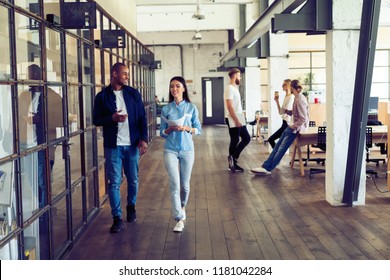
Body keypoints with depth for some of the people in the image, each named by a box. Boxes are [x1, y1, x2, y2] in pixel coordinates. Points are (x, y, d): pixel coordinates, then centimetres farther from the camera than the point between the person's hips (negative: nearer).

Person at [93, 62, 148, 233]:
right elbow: (96, 120, 2)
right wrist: (112, 118, -17)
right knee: (114, 182, -2)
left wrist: (143, 139, -5)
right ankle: (117, 218, 5)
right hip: (113, 146, -2)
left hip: (132, 145, 2)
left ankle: (131, 206, 35)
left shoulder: (133, 94, 5)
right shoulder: (102, 96, 0)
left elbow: (142, 117, 5)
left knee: (133, 179, 11)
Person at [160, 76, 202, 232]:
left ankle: (182, 206, 41)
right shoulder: (166, 109, 1)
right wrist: (170, 129, -15)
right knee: (174, 184, -11)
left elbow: (199, 130, 3)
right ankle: (179, 219, -7)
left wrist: (187, 128, -14)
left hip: (187, 149, 1)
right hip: (170, 150, -1)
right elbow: (162, 133, 5)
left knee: (184, 184, 11)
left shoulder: (191, 108, 1)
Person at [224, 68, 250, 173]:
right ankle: (233, 158, 5)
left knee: (246, 138, 9)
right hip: (233, 120, -10)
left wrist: (239, 120, 18)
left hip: (239, 119, 10)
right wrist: (236, 120, -22)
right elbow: (230, 106, -21)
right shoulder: (230, 88, -15)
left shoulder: (234, 88, 16)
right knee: (235, 141, -3)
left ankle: (233, 159, 11)